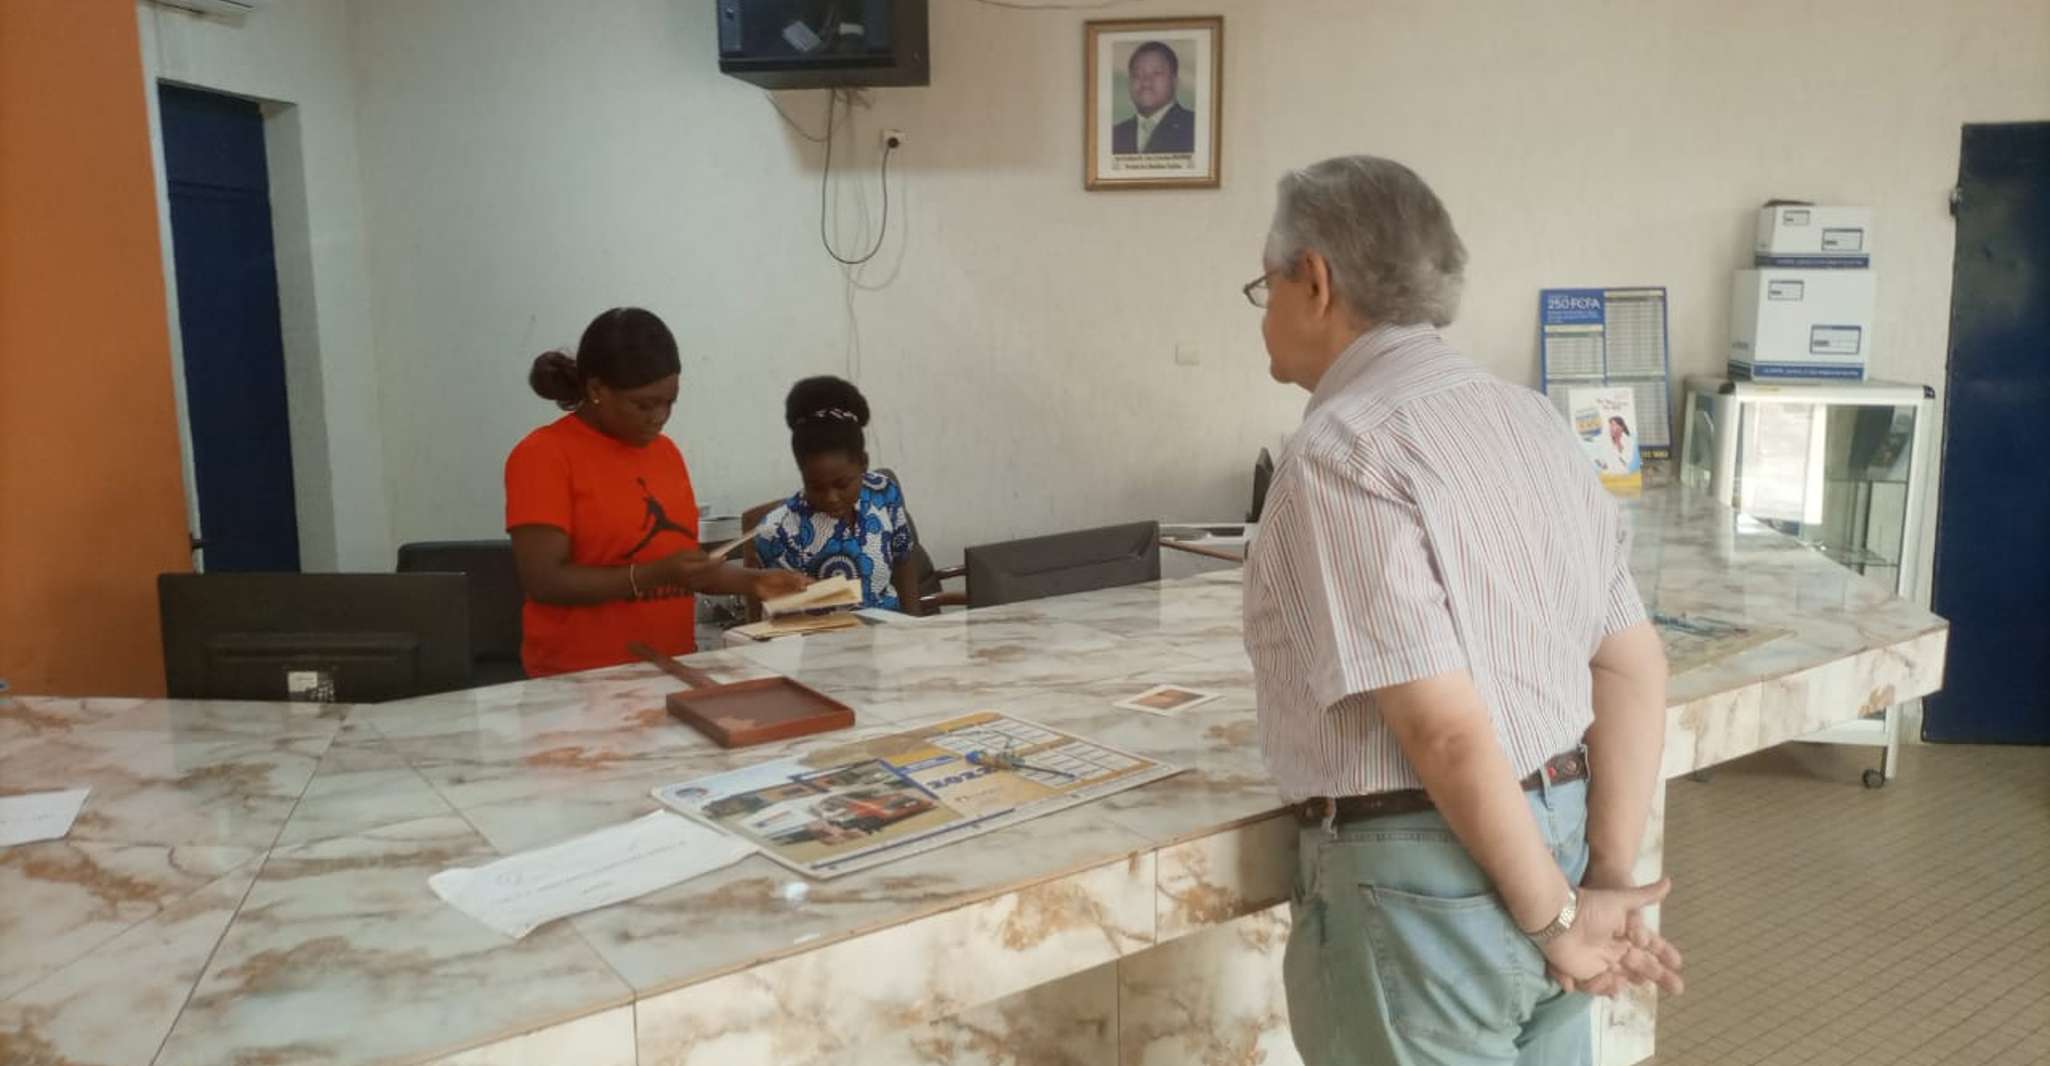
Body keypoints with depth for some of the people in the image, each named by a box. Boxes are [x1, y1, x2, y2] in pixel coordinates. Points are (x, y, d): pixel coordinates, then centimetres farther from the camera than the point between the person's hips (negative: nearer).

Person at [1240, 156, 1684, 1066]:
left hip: (1424, 881, -8)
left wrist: (1554, 916, -12)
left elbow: (1448, 729, -23)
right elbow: (1633, 665, 5)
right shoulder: (1529, 418, 8)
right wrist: (1607, 878, 2)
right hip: (1551, 839, 8)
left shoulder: (1341, 452, -18)